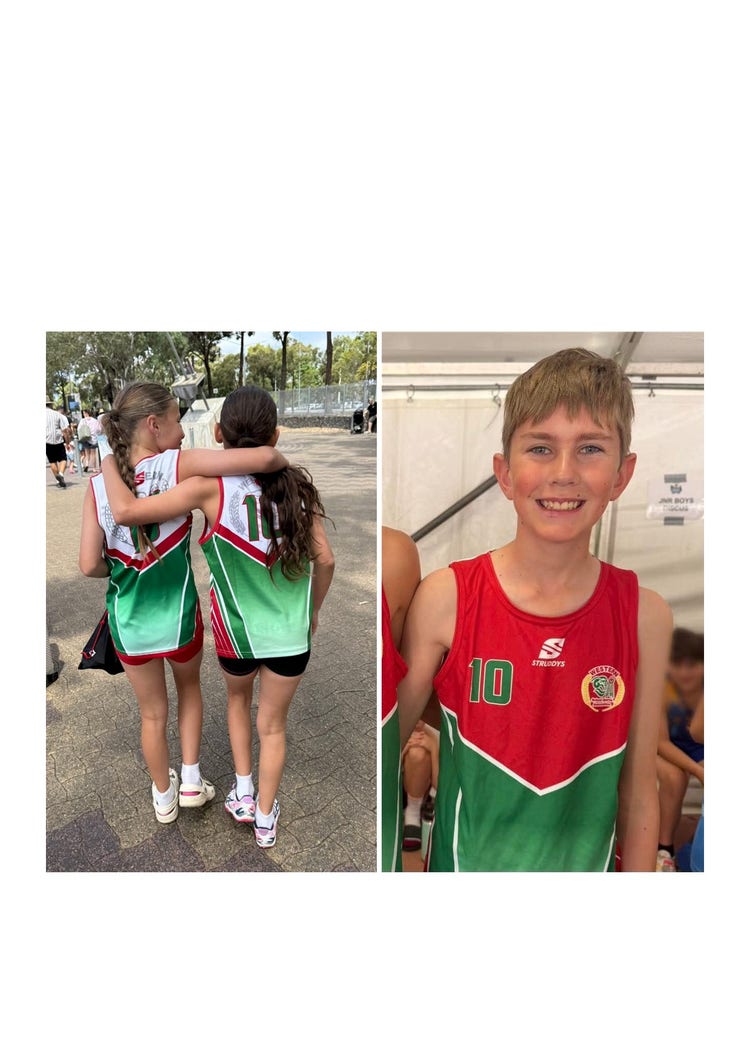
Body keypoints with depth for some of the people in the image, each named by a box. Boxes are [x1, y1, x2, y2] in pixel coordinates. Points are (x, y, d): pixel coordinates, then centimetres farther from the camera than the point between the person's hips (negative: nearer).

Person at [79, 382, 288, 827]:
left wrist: (119, 570, 11)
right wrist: (283, 463, -7)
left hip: (129, 621, 2)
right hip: (179, 615, -2)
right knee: (189, 688, 31)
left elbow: (90, 565, -10)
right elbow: (264, 458, -30)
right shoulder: (180, 465, -19)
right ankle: (191, 781, 37)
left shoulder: (99, 485, -9)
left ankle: (164, 798, 45)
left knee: (153, 714, 24)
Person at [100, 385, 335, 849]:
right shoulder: (295, 484, -9)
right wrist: (314, 609, 11)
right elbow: (325, 559, -5)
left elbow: (126, 510, -20)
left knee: (238, 698, 33)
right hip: (291, 633, 1)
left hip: (236, 630, -1)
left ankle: (243, 795, 40)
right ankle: (265, 820, 39)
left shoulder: (211, 486, -17)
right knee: (272, 725, 21)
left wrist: (106, 459, -3)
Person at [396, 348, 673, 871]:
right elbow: (387, 743, -10)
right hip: (462, 861, -1)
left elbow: (639, 789, -4)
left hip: (586, 864, 2)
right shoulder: (444, 598, -20)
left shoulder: (646, 615, -13)